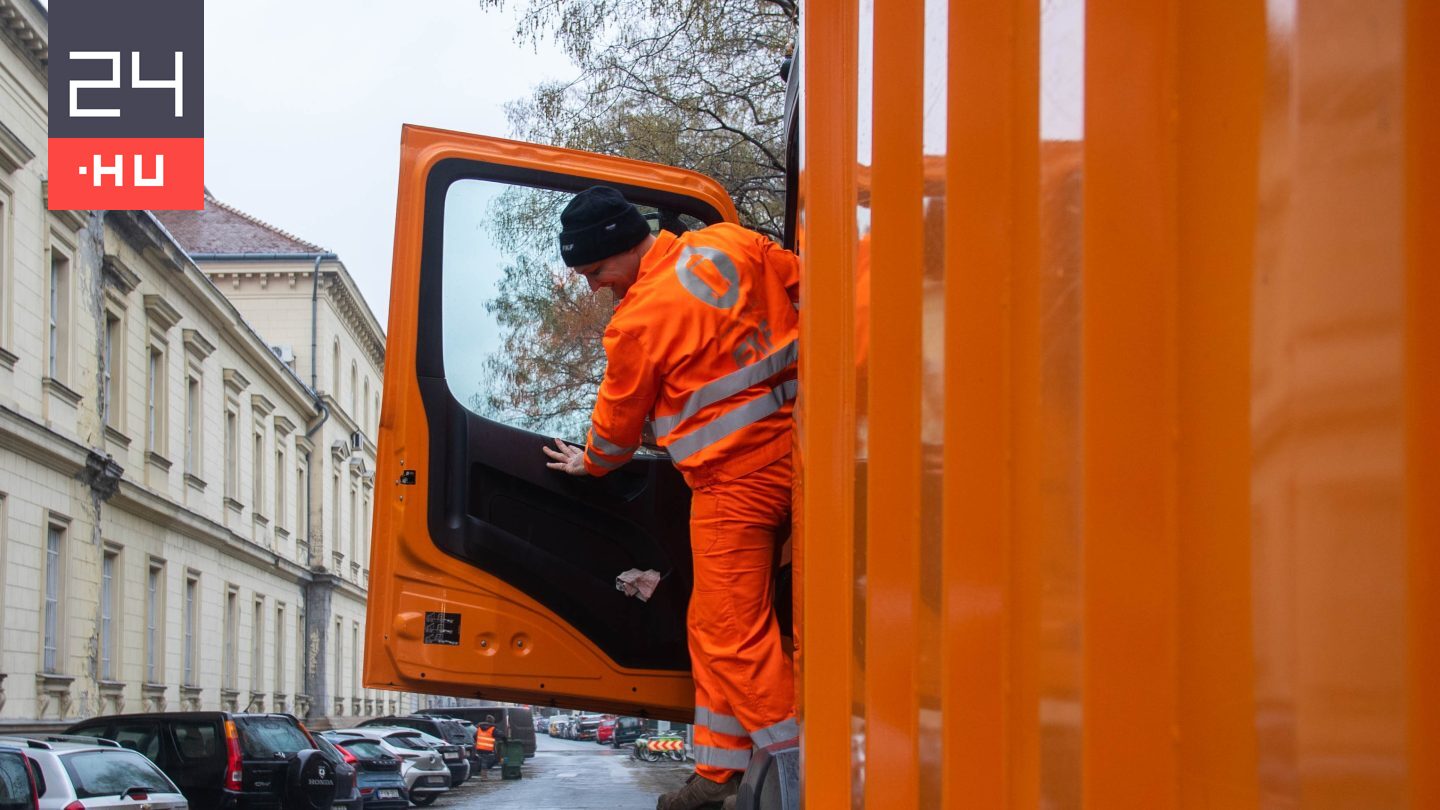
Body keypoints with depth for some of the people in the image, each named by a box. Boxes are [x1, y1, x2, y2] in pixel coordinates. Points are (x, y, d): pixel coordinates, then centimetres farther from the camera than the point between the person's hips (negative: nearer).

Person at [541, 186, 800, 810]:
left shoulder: (637, 321, -12)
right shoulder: (733, 244, 4)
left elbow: (617, 428, 3)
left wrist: (587, 462, 23)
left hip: (733, 478, -8)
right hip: (791, 449, 8)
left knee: (733, 632, -2)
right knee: (715, 625, 14)